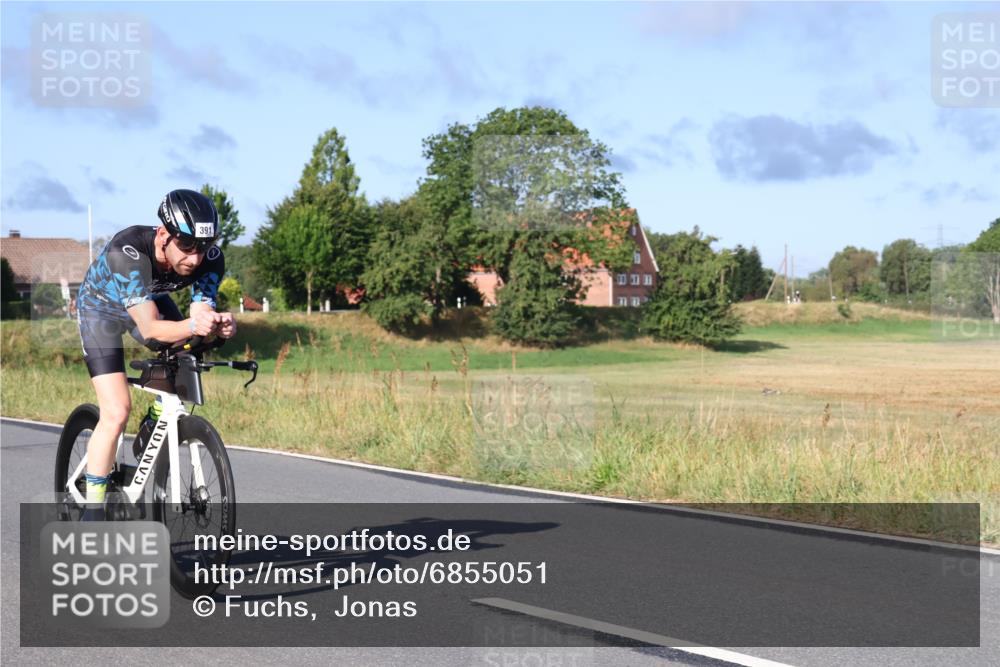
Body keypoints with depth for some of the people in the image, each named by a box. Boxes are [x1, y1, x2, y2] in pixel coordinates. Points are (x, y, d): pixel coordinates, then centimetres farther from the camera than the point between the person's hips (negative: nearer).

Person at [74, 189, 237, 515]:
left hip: (153, 301, 5)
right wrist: (192, 326, -62)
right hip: (102, 308, -5)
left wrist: (219, 325, -52)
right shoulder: (127, 251, -41)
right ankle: (92, 513, -6)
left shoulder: (210, 258, -28)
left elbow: (201, 314, -29)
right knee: (117, 412, -17)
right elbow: (149, 328, -43)